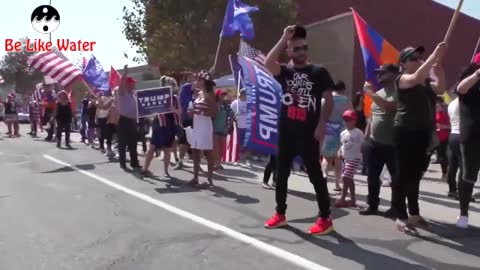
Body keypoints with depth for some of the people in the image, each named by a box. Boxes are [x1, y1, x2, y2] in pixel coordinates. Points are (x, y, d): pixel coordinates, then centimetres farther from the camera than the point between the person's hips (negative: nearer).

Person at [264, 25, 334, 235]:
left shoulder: (318, 72, 1)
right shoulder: (285, 72, 8)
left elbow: (329, 100, 0)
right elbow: (268, 62, -13)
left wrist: (322, 124, -10)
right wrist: (284, 38, -9)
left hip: (308, 134, -4)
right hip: (285, 133, 4)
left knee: (315, 175, -1)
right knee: (281, 174, 10)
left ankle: (325, 218, 8)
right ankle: (280, 214, 24)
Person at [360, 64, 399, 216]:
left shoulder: (398, 90, -9)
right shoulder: (379, 92, 15)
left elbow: (389, 107, -28)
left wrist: (371, 93, -20)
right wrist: (366, 136, 16)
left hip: (391, 144, -8)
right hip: (374, 142, 8)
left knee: (396, 177, 4)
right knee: (372, 176, 11)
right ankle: (373, 205, 22)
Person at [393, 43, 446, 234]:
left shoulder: (426, 81, 16)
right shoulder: (403, 79, -6)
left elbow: (440, 89, 6)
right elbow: (417, 77, -25)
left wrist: (439, 67, -5)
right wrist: (435, 55, -25)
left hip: (423, 133, 8)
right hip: (406, 132, -8)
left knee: (415, 175, 14)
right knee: (403, 175, -5)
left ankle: (414, 214, 24)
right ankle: (401, 217, -2)